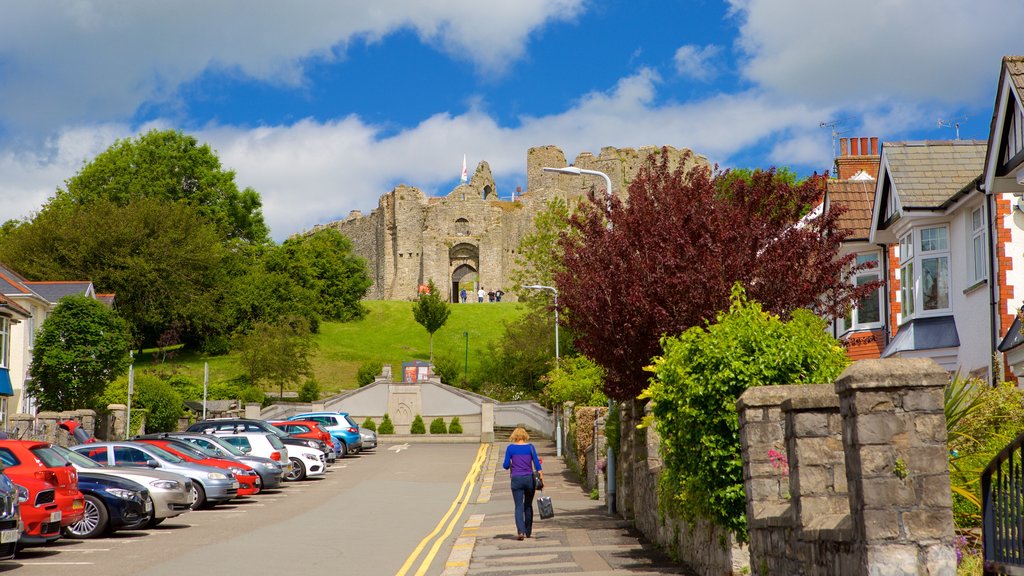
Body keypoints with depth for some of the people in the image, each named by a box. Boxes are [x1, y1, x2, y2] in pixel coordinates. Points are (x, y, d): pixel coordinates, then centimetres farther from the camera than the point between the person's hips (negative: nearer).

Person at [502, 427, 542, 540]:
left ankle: (521, 531, -20)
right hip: (529, 478, 2)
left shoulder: (510, 448, 0)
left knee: (519, 506, -3)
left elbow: (506, 465, -2)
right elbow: (536, 463, -4)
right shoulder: (530, 447, 2)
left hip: (516, 479, -2)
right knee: (528, 505, 16)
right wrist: (541, 477, -3)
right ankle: (528, 532, 22)